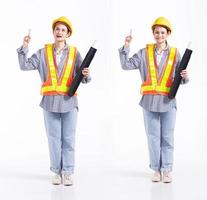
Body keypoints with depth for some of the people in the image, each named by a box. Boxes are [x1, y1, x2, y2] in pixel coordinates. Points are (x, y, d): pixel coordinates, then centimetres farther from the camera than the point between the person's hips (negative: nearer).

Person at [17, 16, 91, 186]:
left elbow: (83, 78, 1)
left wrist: (86, 75, -21)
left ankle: (68, 172, 11)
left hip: (69, 101, -1)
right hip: (50, 101, 1)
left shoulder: (74, 53, 3)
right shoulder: (43, 53, 7)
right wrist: (24, 48, -7)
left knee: (68, 138, 2)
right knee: (54, 138, 6)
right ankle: (57, 172, 16)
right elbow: (25, 66, 3)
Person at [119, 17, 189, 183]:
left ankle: (167, 170, 13)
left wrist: (185, 76, -19)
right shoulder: (145, 52, 5)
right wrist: (126, 47, -9)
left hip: (168, 101, -1)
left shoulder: (175, 53, 3)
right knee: (153, 136, 7)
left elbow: (182, 79, 3)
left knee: (167, 137, 3)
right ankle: (156, 169, 17)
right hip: (149, 101, 1)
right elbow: (126, 65, 0)